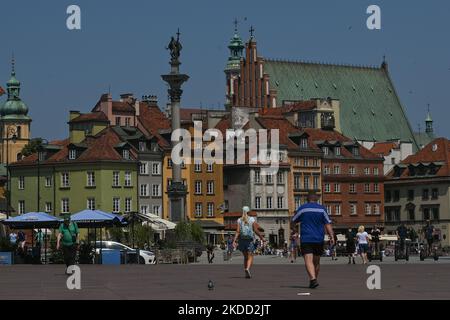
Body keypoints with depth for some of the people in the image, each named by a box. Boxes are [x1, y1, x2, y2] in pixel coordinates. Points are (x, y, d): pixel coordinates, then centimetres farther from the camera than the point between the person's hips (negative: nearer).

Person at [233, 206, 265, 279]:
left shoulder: (239, 220, 2)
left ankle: (246, 273, 17)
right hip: (250, 240, -3)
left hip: (242, 240, 3)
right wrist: (262, 237, 7)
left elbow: (238, 231, -7)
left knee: (245, 257, 17)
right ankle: (247, 269, -31)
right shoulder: (252, 220, -2)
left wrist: (235, 240, -11)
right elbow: (256, 230, -4)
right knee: (250, 257, -4)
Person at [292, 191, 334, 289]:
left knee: (308, 261, -12)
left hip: (306, 239, -2)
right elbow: (328, 223, -1)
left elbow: (293, 221, 12)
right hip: (319, 239, 3)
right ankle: (314, 280, 22)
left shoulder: (302, 208, 2)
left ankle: (313, 279, -32)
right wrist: (331, 236, -3)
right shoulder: (322, 209, 5)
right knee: (316, 261, 16)